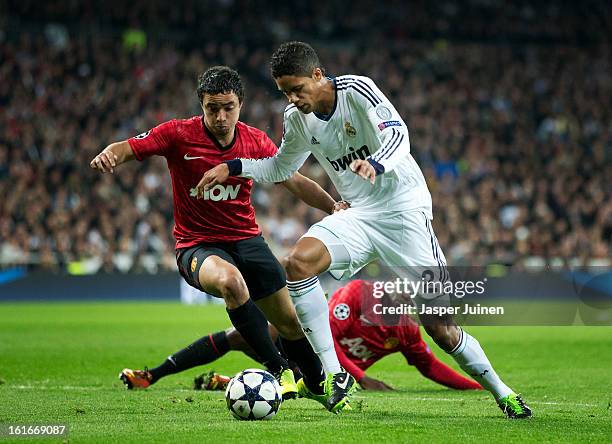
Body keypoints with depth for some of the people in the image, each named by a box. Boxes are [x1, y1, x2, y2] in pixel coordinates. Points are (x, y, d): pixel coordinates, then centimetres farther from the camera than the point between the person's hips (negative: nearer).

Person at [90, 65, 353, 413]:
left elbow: (295, 182, 6)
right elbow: (129, 148, -15)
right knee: (230, 280, -38)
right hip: (197, 244, -4)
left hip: (246, 238, 4)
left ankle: (321, 384, 31)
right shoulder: (179, 135, -12)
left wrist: (337, 208, -7)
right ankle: (279, 371, -27)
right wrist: (110, 155, -38)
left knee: (289, 321, 3)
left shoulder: (256, 141, -2)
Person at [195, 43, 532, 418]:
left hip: (404, 210, -5)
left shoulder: (357, 89, -14)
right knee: (298, 263, -23)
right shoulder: (297, 118, 4)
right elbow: (282, 167, 21)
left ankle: (503, 393, 13)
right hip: (358, 216, 5)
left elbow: (397, 132, -29)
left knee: (440, 326, -9)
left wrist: (376, 164, -49)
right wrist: (232, 168, 7)